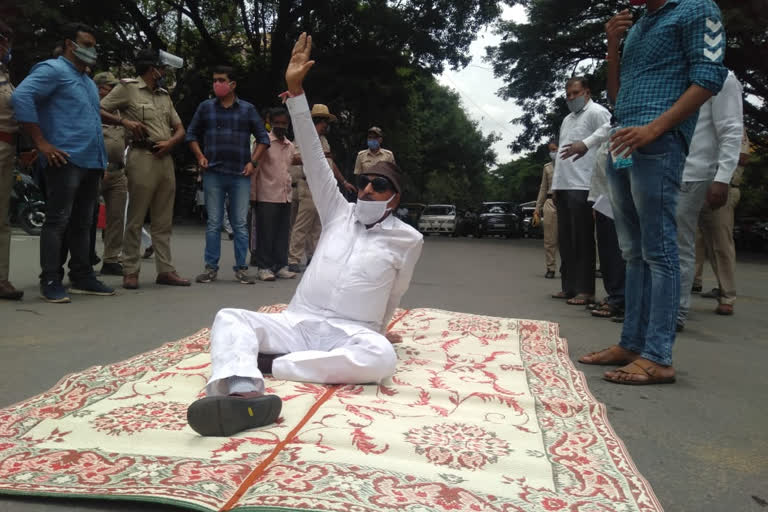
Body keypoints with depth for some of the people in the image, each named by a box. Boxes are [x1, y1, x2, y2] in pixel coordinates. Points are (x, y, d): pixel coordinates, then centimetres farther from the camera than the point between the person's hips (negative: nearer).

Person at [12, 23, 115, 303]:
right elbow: (21, 97, -15)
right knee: (58, 221, -6)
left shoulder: (89, 82, 24)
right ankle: (50, 282, -1)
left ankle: (82, 277, 17)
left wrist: (102, 158, 18)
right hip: (65, 160, -8)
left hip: (92, 162, 8)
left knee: (82, 223, 11)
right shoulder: (52, 70, -2)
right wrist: (42, 143, -17)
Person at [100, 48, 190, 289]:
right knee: (136, 218, -4)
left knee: (163, 221, 6)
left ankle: (165, 270, 10)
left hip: (165, 158, 6)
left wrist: (170, 142, -1)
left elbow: (180, 129, 19)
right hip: (142, 156, -6)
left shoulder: (164, 95, 20)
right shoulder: (128, 87, 2)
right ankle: (130, 271, 2)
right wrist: (125, 121, -16)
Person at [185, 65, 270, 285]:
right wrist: (200, 156, 3)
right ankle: (211, 267, 10)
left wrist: (253, 162, -1)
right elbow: (192, 134, 18)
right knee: (213, 223, 3)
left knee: (241, 223, 2)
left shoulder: (248, 109, 8)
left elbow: (263, 138, 10)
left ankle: (241, 268, 9)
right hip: (213, 174, 1)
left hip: (241, 175, 0)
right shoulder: (205, 107, 10)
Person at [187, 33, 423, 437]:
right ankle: (243, 392, -53)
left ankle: (268, 364, -34)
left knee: (382, 357, -37)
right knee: (230, 318, -23)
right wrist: (296, 92, 2)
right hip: (297, 323, 3)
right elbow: (314, 159, 7)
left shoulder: (407, 239, 6)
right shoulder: (339, 213, 14)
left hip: (349, 334, -2)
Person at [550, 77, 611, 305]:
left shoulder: (597, 113, -2)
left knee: (583, 241, -7)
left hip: (582, 187, -9)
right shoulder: (567, 119, 25)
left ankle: (585, 290, -3)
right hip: (563, 186, 9)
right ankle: (569, 287, 17)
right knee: (565, 241, 10)